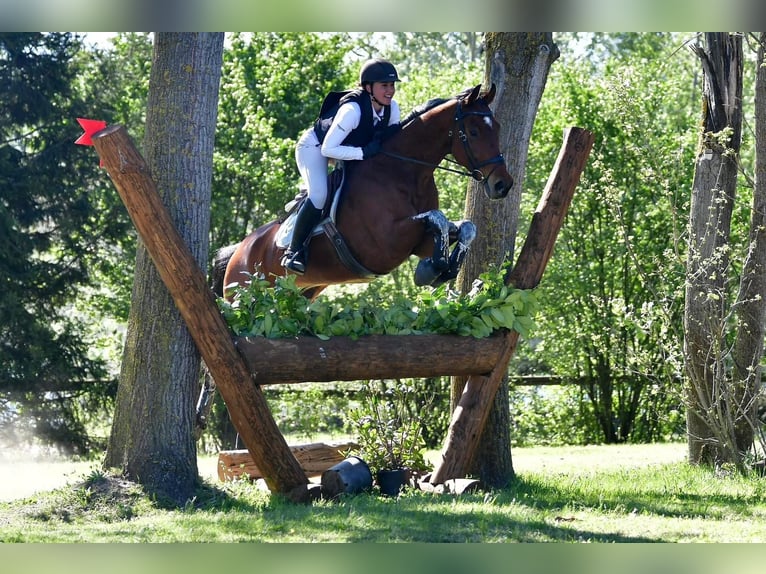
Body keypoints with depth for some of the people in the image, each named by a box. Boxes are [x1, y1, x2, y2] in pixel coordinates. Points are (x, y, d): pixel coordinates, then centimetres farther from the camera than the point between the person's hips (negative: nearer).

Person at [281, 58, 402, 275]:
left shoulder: (392, 108, -16)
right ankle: (293, 251, -19)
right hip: (315, 148, -8)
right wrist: (364, 152, -42)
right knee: (319, 195, -29)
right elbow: (328, 149, -36)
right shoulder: (352, 109, -37)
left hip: (350, 151, 8)